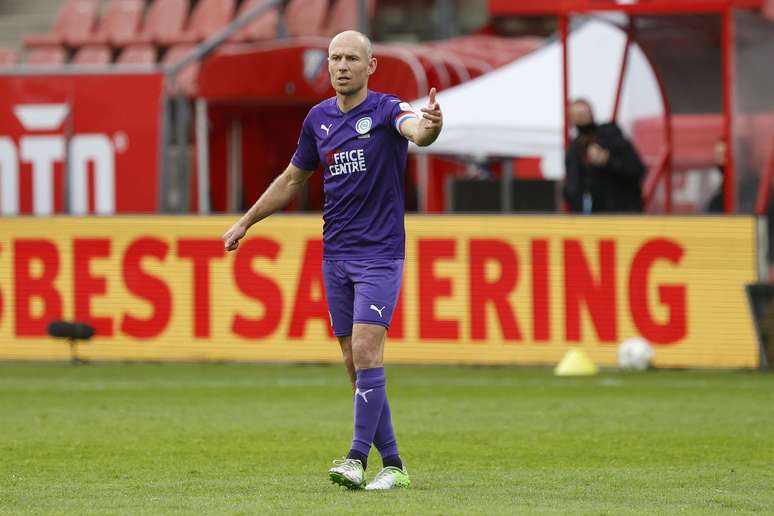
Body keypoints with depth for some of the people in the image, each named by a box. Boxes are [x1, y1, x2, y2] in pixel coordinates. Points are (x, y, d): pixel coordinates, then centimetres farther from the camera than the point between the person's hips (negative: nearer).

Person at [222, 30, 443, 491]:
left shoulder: (385, 110, -8)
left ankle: (358, 458, -15)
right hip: (335, 256, 6)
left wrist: (431, 125, -56)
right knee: (355, 362, 5)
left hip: (380, 253, -6)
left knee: (365, 351, -17)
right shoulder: (319, 118, 10)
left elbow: (416, 130, -32)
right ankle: (393, 464, 11)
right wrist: (245, 223, 26)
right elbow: (292, 179, 23)